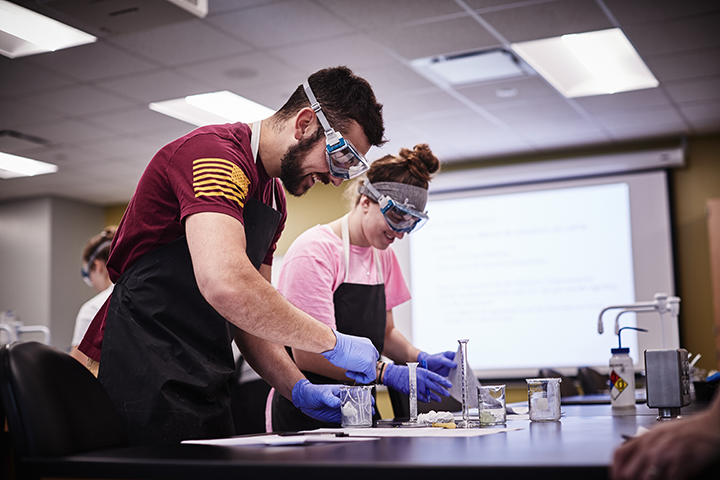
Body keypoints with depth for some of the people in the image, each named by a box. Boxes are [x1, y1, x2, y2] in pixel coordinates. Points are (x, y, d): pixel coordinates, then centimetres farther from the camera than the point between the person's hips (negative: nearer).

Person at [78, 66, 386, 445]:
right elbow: (225, 284, -33)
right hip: (150, 381, -9)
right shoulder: (214, 152, -16)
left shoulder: (273, 198, 15)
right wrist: (332, 342, -22)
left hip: (205, 389, 9)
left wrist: (299, 389, 3)